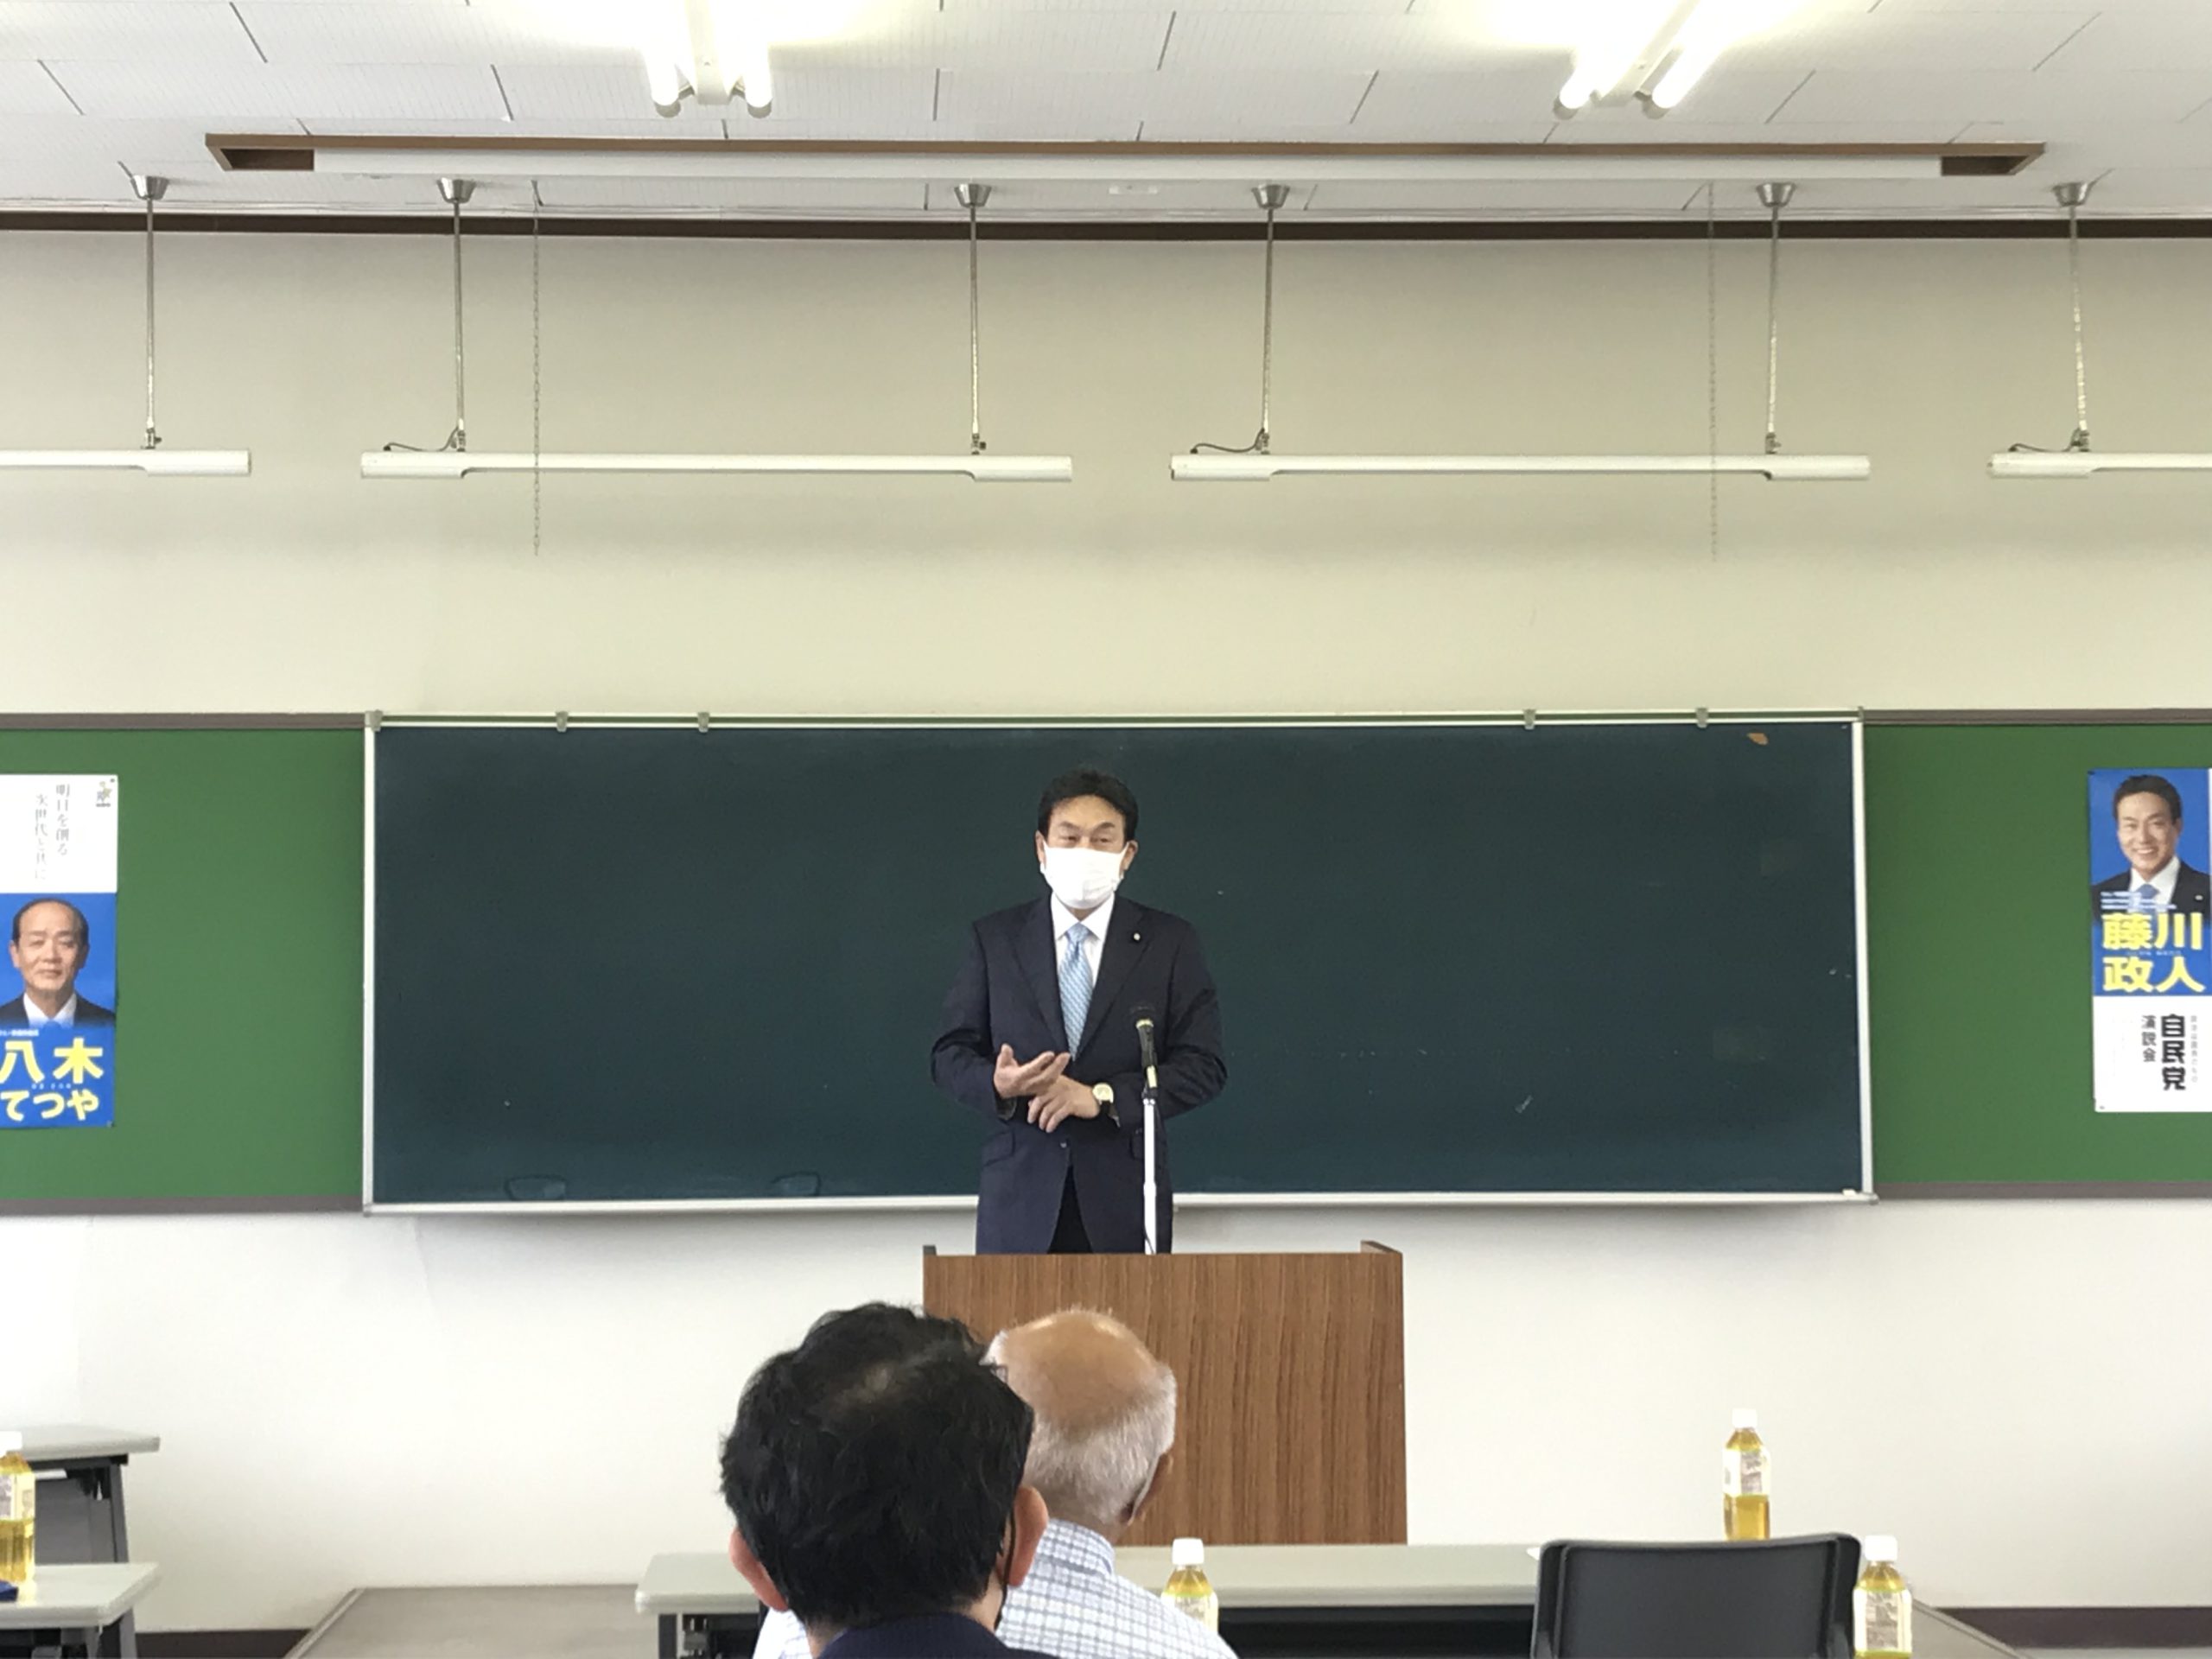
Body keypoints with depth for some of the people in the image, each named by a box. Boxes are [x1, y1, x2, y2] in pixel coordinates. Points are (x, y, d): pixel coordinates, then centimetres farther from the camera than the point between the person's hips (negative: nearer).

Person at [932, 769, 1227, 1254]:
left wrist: (1102, 1097, -13)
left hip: (1124, 1202, -1)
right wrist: (997, 1085, -14)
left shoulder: (1170, 943, 6)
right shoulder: (994, 939, 10)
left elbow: (1204, 1066, 0)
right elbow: (950, 1054, 9)